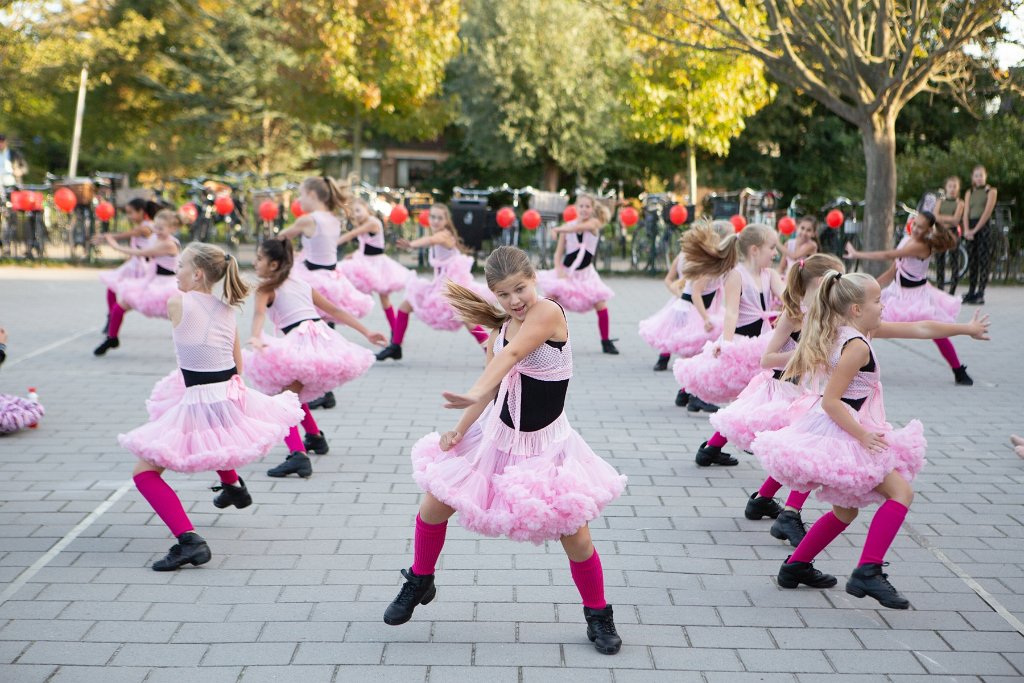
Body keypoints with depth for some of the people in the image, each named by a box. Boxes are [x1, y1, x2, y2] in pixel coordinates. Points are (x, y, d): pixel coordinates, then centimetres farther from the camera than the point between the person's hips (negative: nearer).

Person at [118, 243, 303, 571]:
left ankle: (189, 539, -17)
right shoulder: (227, 310, 6)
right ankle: (233, 486, 52)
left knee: (144, 472, 2)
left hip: (198, 406, -6)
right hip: (232, 401, 7)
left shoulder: (177, 303, -9)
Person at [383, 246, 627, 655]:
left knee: (575, 536, -6)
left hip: (545, 445, -5)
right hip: (496, 436, 6)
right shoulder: (498, 332, 2)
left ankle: (598, 616, 19)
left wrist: (475, 393, -47)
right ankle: (419, 583, 31)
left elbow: (512, 355, -33)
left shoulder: (548, 313, -18)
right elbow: (491, 388, -1)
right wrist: (459, 430, -14)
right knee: (434, 506, 5)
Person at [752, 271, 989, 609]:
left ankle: (796, 567, 27)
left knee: (846, 510, 21)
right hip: (842, 432, -10)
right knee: (900, 491, -11)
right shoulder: (857, 346, -19)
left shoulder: (859, 330, 10)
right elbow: (831, 400, -24)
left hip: (835, 433, 10)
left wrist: (965, 328, 23)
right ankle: (867, 573, -19)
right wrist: (862, 435, -23)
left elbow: (920, 328, 17)